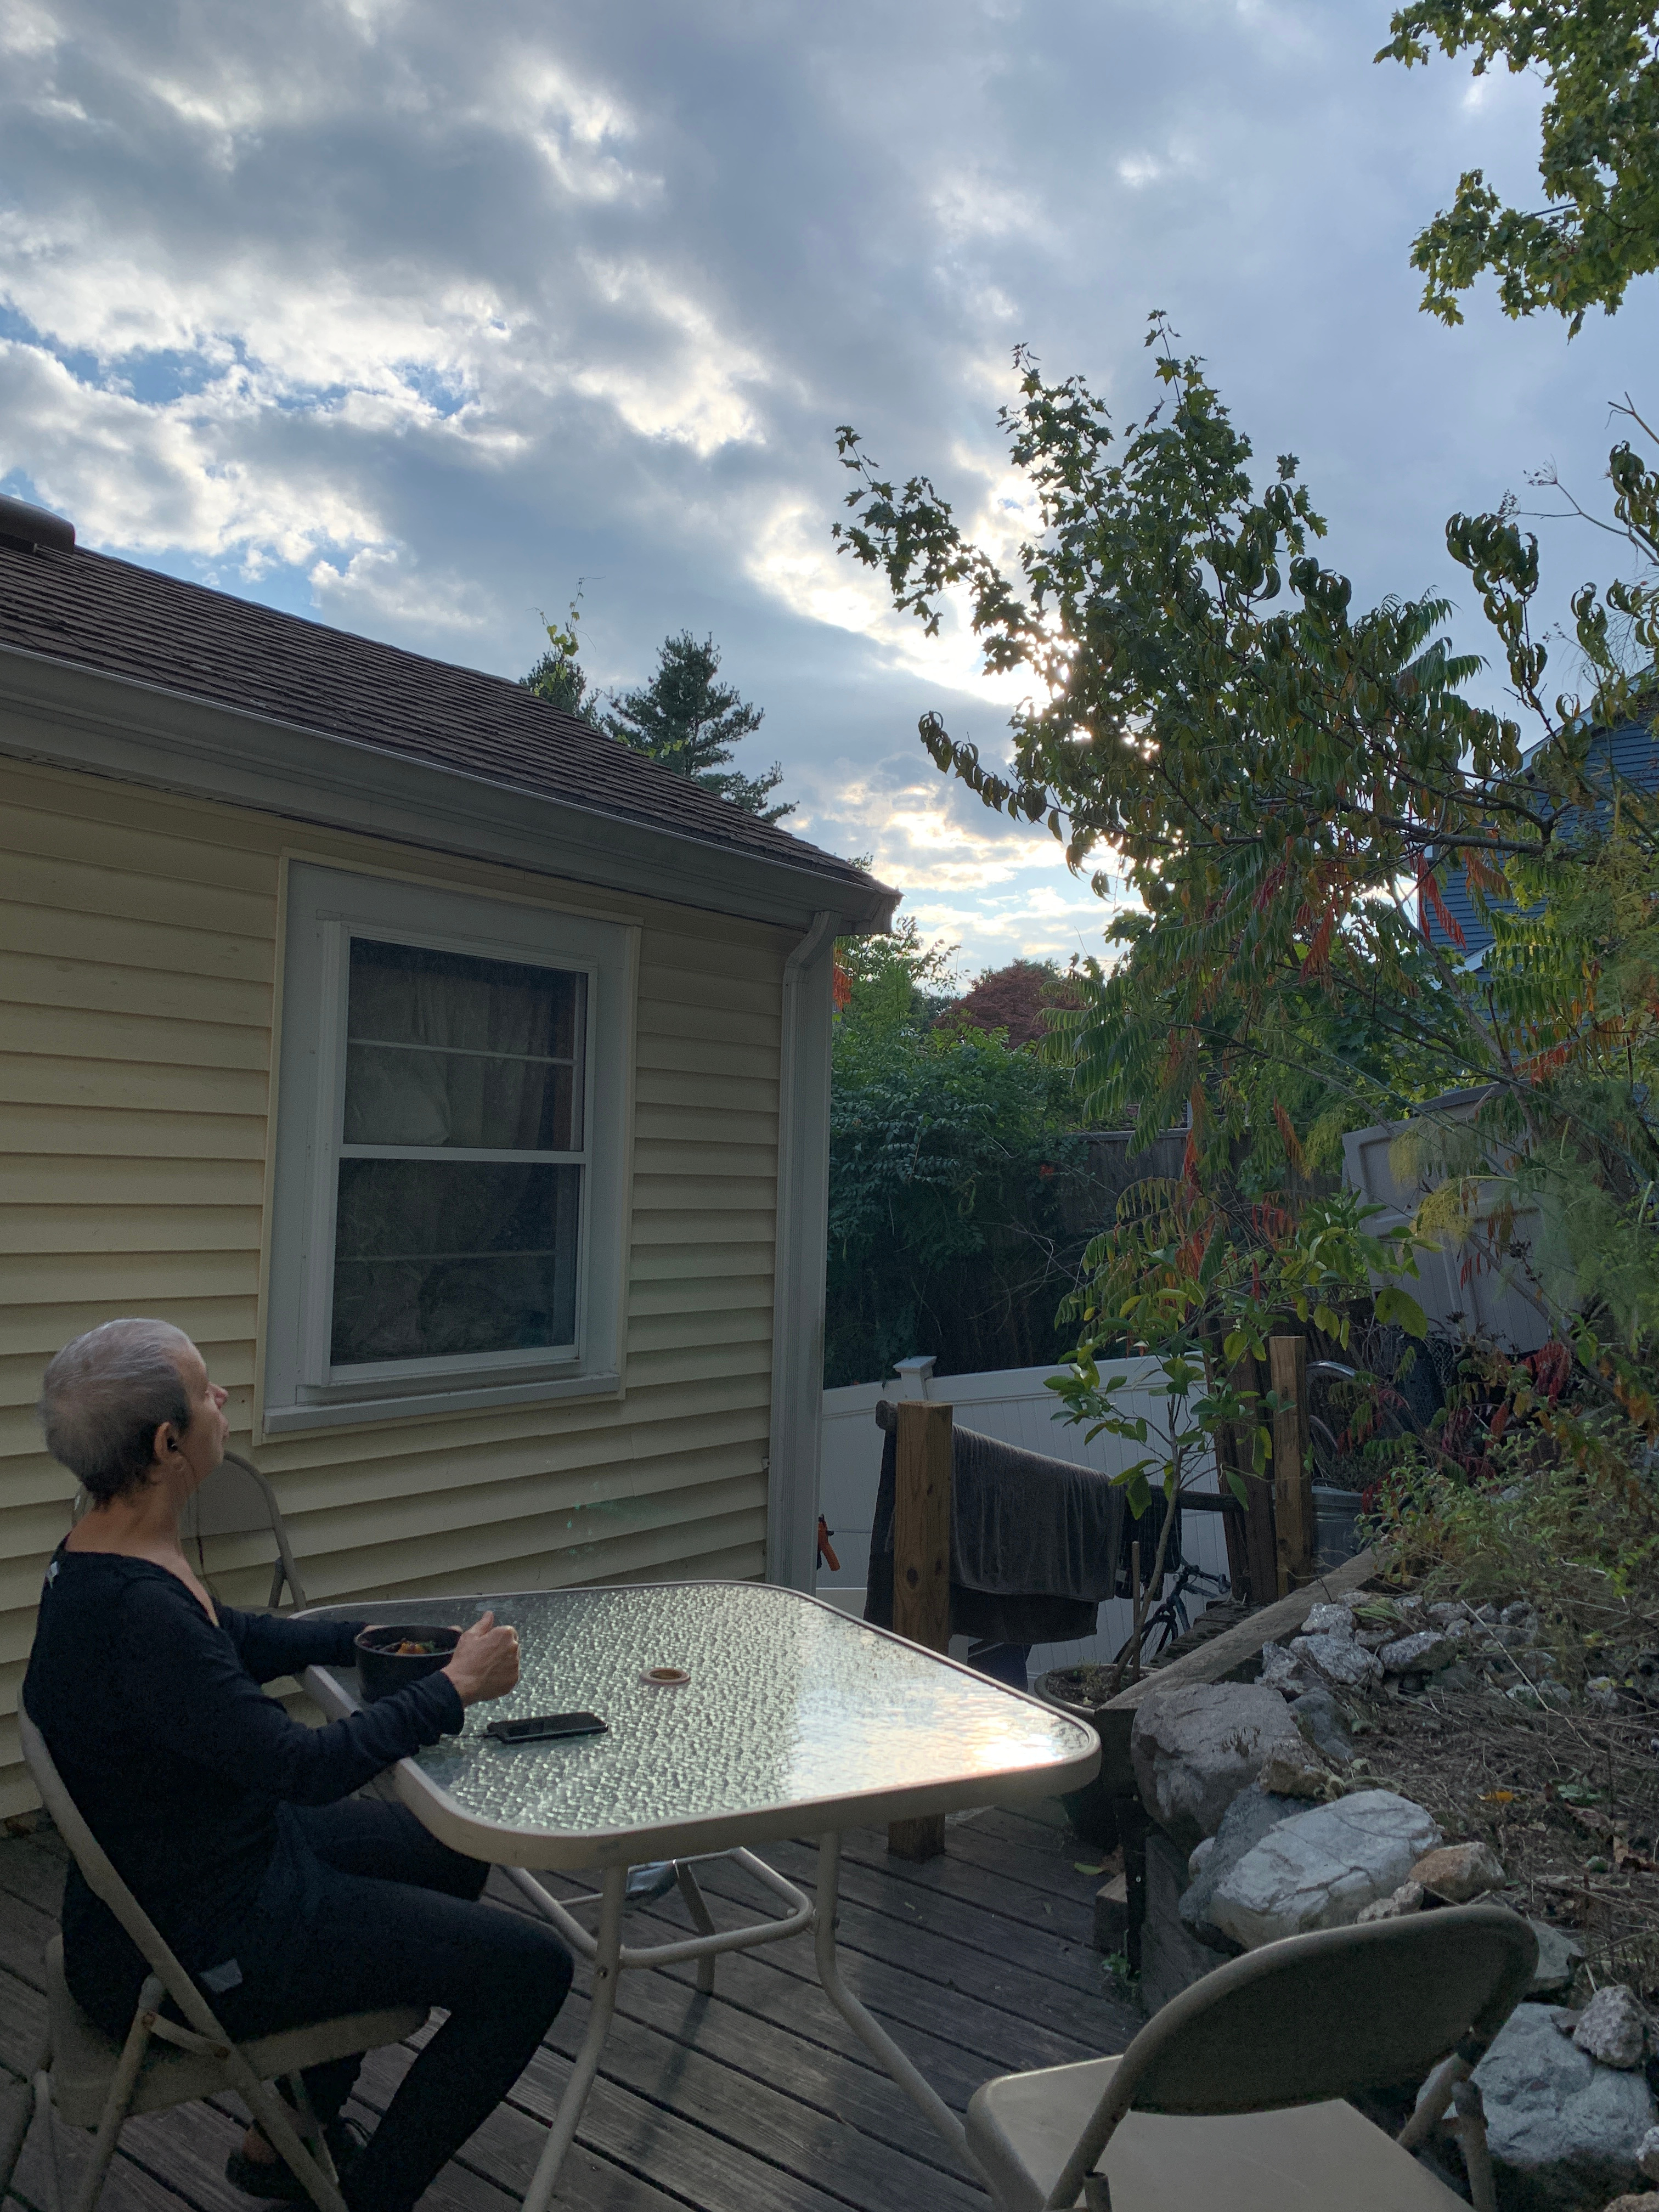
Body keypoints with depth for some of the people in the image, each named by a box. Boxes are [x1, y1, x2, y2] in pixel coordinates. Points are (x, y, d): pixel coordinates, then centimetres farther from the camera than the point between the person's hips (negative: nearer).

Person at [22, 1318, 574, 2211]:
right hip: (187, 1950, -10)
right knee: (530, 1967, -8)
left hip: (218, 1859, 10)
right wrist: (454, 1687, -16)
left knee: (451, 1849, 26)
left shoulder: (100, 1558, -2)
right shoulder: (136, 1612, -33)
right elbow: (303, 1765, -28)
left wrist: (366, 1637, 5)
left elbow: (237, 1643, 15)